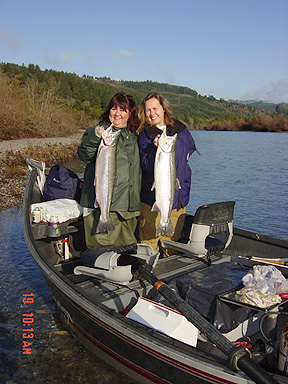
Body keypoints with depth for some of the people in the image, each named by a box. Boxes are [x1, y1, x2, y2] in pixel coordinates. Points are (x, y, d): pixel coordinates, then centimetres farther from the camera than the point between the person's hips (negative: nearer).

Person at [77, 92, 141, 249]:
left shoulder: (134, 136, 17)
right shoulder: (97, 131, 3)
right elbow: (84, 156, -13)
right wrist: (94, 137, -28)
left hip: (129, 206, 5)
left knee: (128, 246, 11)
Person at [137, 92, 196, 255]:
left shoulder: (180, 129, 7)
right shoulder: (145, 134, -4)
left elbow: (192, 149, 27)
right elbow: (146, 165, -15)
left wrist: (183, 161, 10)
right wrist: (157, 149, -29)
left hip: (178, 198, 3)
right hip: (151, 198, -3)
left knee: (172, 241, 13)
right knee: (148, 242, 1)